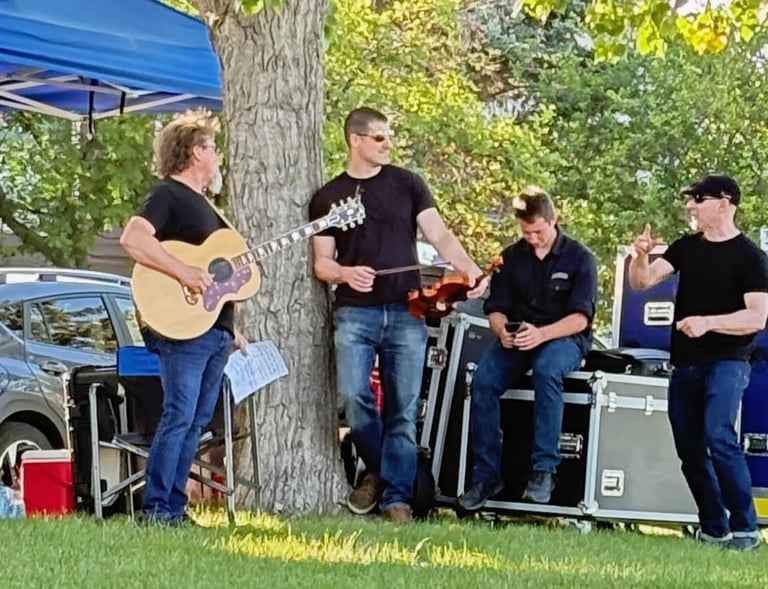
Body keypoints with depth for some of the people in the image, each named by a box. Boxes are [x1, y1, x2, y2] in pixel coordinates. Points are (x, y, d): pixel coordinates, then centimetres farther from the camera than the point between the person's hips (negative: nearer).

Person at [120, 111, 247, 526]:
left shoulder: (200, 202, 24)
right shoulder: (167, 195, -6)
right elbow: (132, 238, -23)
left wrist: (232, 329, 26)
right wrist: (184, 272, -27)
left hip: (216, 330, 10)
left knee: (197, 420, 9)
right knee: (180, 416, -13)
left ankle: (175, 507, 13)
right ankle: (157, 510, -11)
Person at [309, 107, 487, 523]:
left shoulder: (406, 184, 8)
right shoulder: (328, 197, 8)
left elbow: (439, 235, 2)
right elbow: (321, 262, 8)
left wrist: (470, 270, -15)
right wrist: (343, 273, -15)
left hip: (406, 313, 0)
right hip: (354, 313, 0)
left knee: (403, 408, -1)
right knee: (354, 396, -14)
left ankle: (396, 495, 6)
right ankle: (375, 471, 11)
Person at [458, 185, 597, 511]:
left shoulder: (579, 258, -5)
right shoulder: (511, 256, 6)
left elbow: (580, 318, -12)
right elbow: (496, 309, 7)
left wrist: (541, 334, -29)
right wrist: (502, 330, -18)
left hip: (564, 338, -4)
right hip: (517, 337, 4)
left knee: (547, 370, -39)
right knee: (483, 380, -26)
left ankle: (544, 469, -34)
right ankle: (486, 474, -20)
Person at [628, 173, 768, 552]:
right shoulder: (686, 247, 10)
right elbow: (641, 282, 4)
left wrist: (708, 322, -26)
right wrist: (641, 257, -17)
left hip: (726, 362, -7)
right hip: (684, 364, 7)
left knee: (718, 439, -23)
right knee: (690, 452, 8)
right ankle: (714, 531, 19)